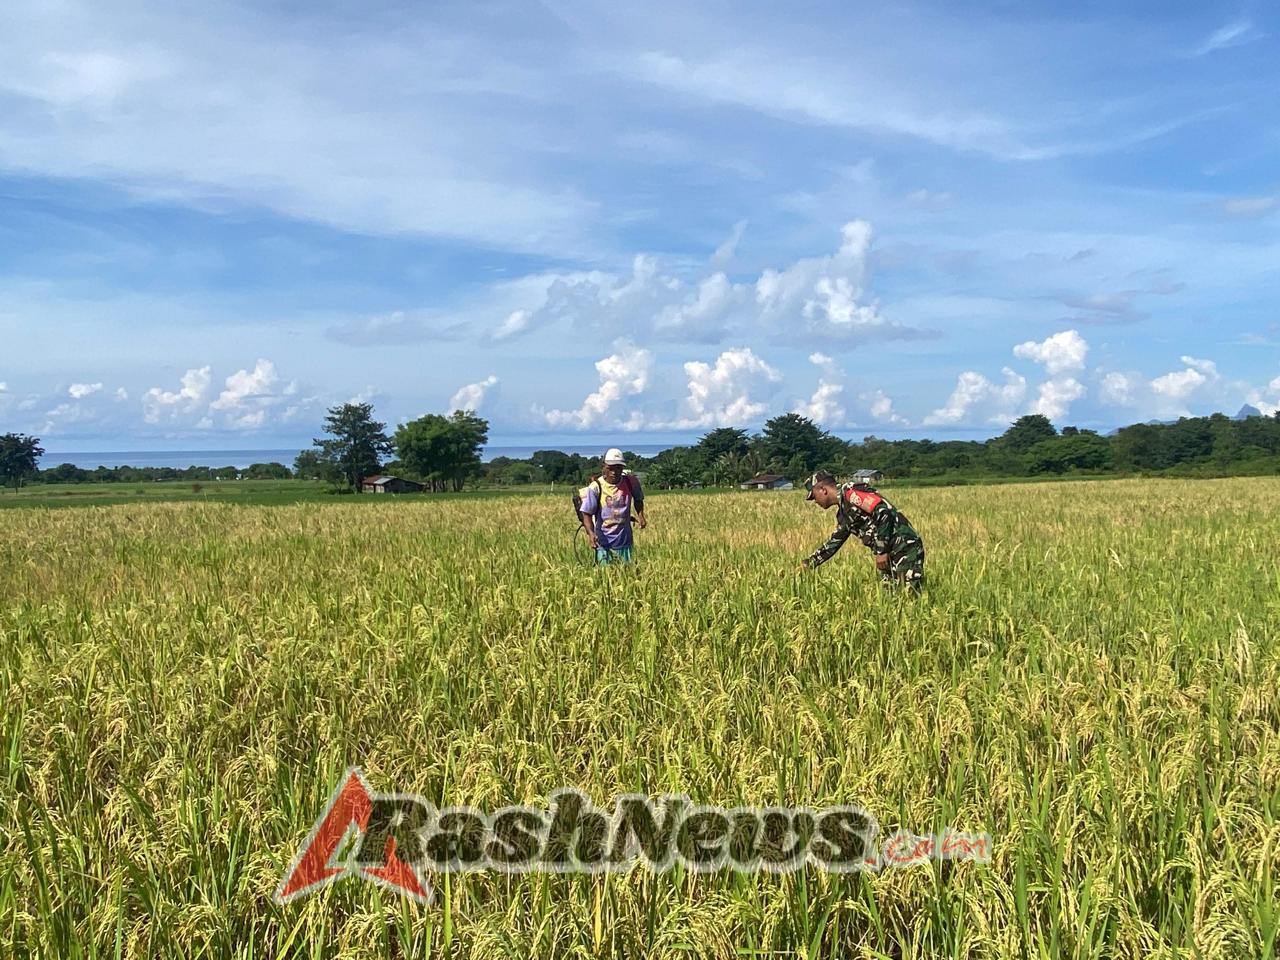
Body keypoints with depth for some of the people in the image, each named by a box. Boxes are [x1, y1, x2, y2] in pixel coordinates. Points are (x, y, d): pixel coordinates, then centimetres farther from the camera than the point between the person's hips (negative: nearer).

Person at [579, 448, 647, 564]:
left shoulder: (630, 482, -3)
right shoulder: (595, 487, -12)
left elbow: (638, 499, 19)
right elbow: (586, 513, -11)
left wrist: (640, 515, 1)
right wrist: (590, 533, -28)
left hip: (624, 542, 3)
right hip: (603, 542, -3)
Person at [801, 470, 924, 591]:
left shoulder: (850, 493, -11)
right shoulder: (843, 513, 19)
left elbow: (883, 512, -21)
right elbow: (834, 543, 29)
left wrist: (882, 551, -19)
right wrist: (808, 563, 27)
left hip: (904, 546, -10)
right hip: (890, 554, 10)